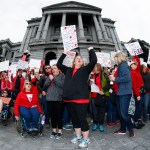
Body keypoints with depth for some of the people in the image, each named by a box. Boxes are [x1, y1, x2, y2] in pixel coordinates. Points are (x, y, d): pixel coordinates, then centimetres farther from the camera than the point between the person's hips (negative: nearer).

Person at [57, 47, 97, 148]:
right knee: (74, 119, 17)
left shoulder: (85, 70, 3)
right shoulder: (68, 70, 15)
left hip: (81, 98, -5)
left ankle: (86, 139, 17)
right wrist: (65, 54, 21)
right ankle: (78, 136, 35)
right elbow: (59, 64, 23)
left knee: (82, 119, 1)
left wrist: (91, 50, 5)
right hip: (69, 99, 5)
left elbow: (94, 60, -7)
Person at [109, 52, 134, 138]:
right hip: (121, 92, 10)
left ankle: (131, 128, 13)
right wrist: (114, 79, 6)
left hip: (125, 92, -10)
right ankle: (123, 129, 24)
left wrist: (115, 79, -17)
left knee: (124, 113, -5)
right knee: (121, 112, 13)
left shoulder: (123, 65, -11)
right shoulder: (122, 66, 17)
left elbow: (127, 78, -24)